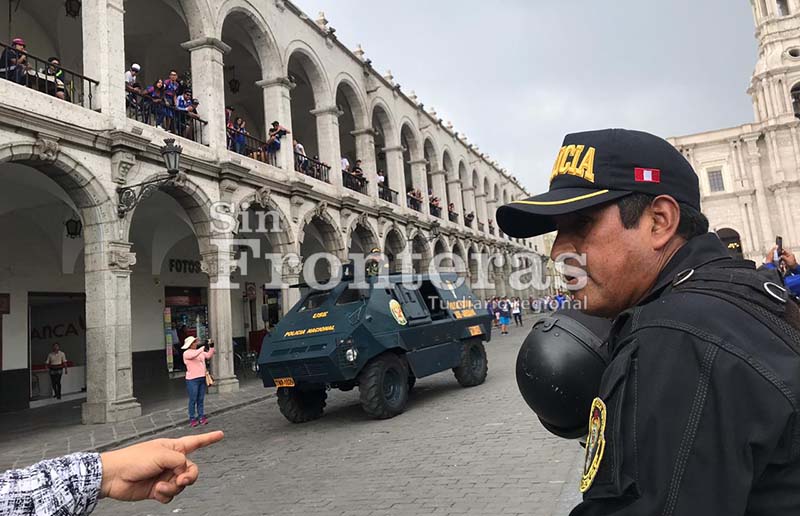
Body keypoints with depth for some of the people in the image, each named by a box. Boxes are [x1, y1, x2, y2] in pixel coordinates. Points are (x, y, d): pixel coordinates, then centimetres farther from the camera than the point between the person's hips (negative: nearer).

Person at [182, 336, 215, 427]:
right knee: (193, 400, -1)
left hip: (202, 378, 6)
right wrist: (203, 348, -34)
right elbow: (194, 355, -29)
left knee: (201, 399, 10)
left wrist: (211, 346, 3)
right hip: (192, 380, -6)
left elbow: (209, 356, 13)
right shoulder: (186, 353, -9)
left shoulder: (200, 351, 12)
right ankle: (192, 419, 7)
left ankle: (201, 417, 16)